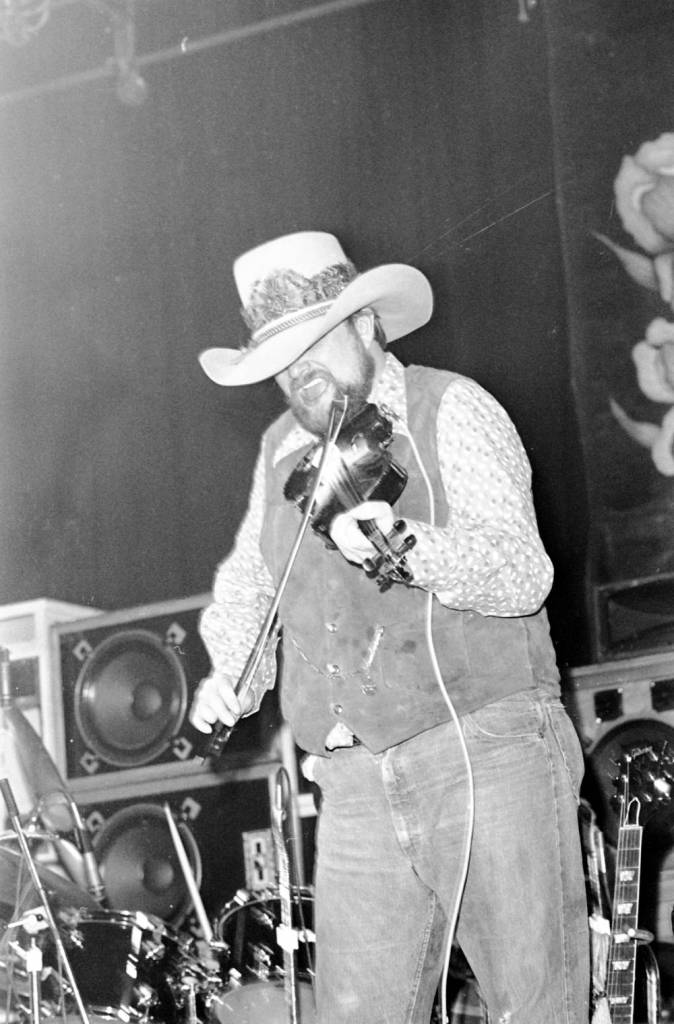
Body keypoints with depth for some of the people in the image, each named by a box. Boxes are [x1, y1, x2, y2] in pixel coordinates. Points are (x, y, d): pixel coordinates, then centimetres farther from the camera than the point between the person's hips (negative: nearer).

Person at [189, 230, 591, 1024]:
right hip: (356, 782, 5)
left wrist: (406, 548, -30)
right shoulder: (282, 450, 16)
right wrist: (232, 672, 16)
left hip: (486, 748, -5)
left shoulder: (453, 410, -1)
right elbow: (248, 578, 34)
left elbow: (523, 571, -14)